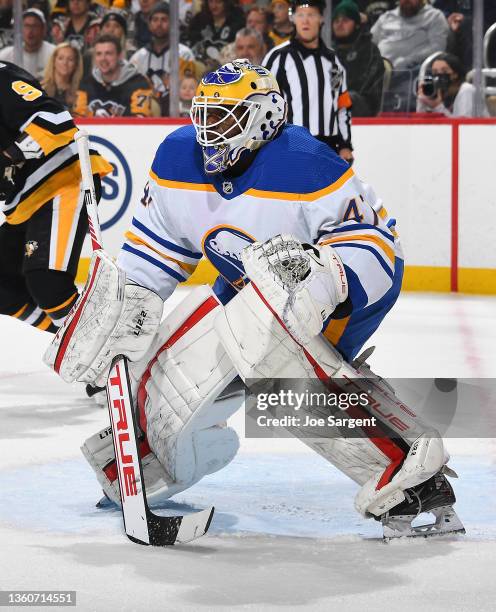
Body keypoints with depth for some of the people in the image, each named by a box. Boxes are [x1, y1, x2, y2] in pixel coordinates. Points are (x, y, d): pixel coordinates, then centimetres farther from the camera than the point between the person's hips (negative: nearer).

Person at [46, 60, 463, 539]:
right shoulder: (177, 158, -7)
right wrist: (126, 301, -4)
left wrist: (324, 273, -46)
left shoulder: (308, 167, -29)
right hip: (251, 286, 8)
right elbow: (155, 243, 7)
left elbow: (374, 246, -28)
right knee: (170, 365, 1)